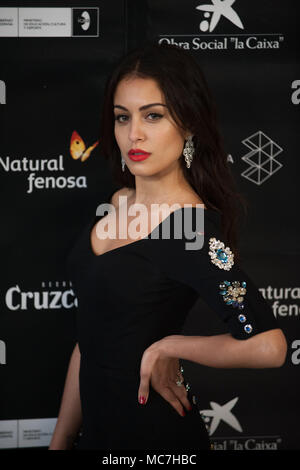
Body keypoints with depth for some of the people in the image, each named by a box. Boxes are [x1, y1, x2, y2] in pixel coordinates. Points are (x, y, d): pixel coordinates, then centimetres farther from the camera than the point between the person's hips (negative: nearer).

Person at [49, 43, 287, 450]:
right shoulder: (115, 204, 2)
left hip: (151, 430, -7)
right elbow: (90, 338, 7)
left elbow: (268, 346, -30)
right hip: (97, 424, 7)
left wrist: (167, 348, -17)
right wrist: (60, 440, 7)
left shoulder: (194, 228, -20)